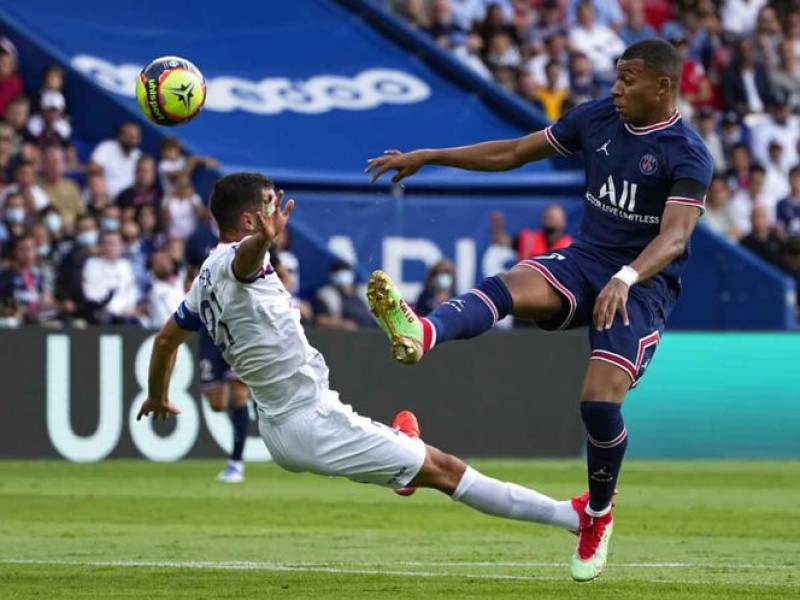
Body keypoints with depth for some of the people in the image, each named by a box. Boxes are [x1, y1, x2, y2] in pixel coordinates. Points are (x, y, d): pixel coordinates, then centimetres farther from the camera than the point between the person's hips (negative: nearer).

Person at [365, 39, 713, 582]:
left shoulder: (688, 155, -13)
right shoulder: (597, 118, 4)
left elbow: (675, 236, -27)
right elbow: (512, 153, 13)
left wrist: (624, 279, -45)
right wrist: (426, 157, 12)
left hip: (642, 285, -4)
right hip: (583, 261, 4)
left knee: (600, 402, -19)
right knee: (509, 287, -29)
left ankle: (599, 513, 10)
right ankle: (421, 334, -60)